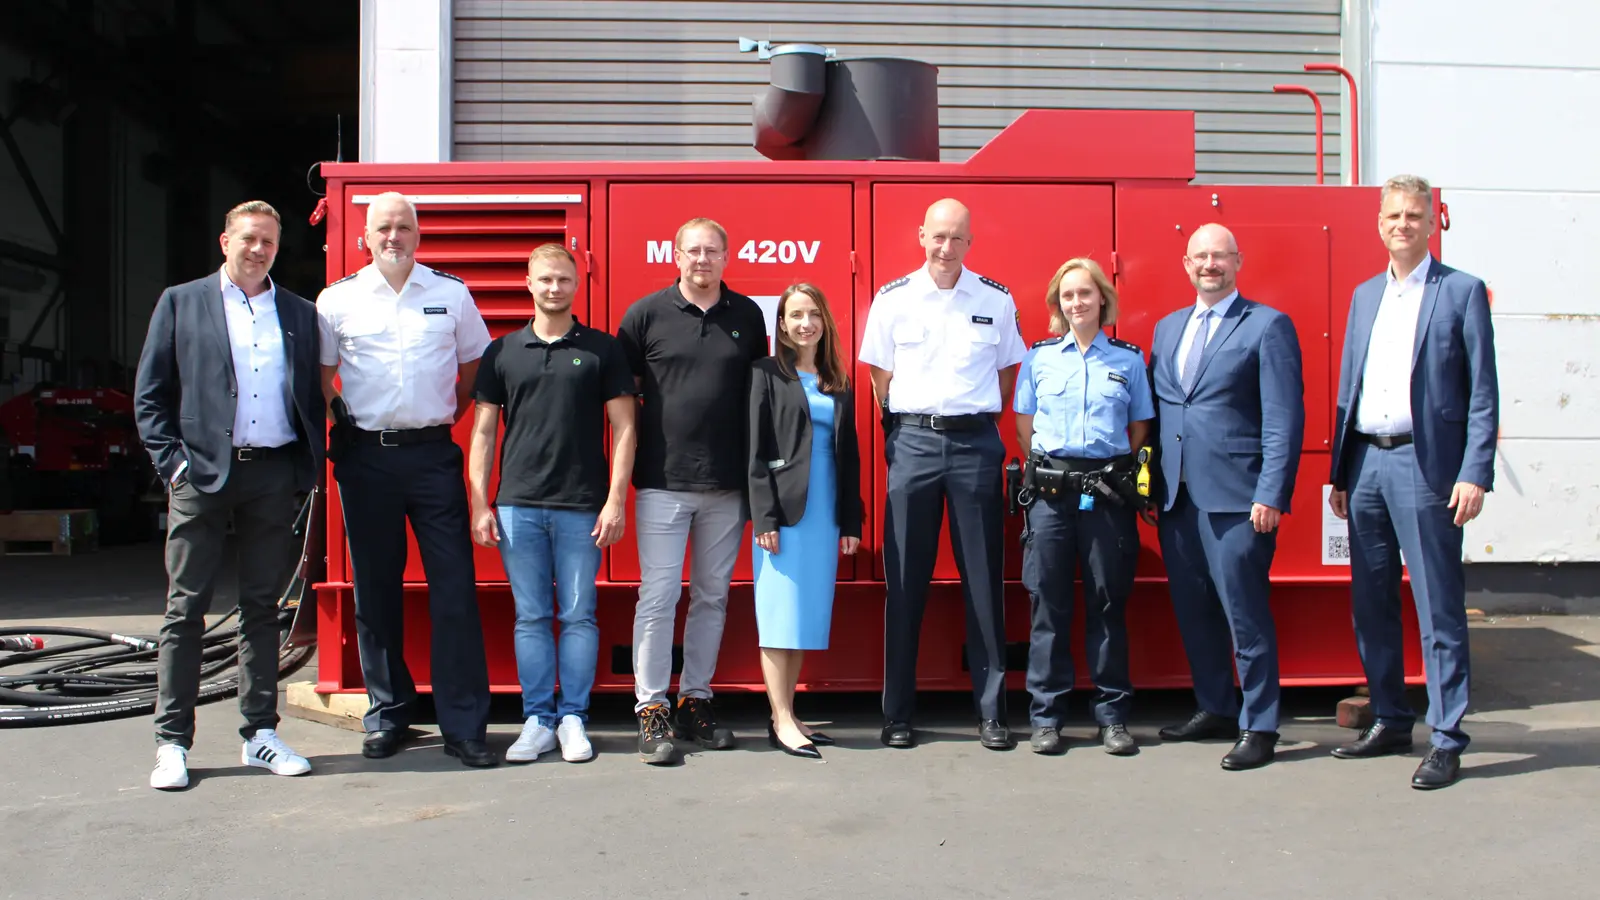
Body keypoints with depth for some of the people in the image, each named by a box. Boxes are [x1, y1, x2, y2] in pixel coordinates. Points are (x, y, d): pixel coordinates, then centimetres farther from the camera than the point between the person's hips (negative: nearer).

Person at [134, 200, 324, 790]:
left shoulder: (299, 314, 14)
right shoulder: (181, 303, 7)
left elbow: (313, 398, 14)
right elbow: (149, 394, 4)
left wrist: (309, 469, 3)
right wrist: (172, 461, -7)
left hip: (275, 474, 2)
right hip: (203, 475, -2)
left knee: (262, 607, 8)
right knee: (185, 609, 0)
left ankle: (260, 735, 15)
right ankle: (172, 744, 5)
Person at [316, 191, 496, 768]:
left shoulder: (451, 294, 7)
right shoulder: (338, 300, 6)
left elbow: (475, 368, 16)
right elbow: (319, 375, 12)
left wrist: (450, 415, 7)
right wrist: (339, 421, 1)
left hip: (433, 454, -1)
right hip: (365, 456, 1)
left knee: (455, 589, -5)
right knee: (375, 591, 7)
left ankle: (463, 725, 0)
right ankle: (387, 715, 19)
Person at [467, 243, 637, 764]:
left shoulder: (601, 349, 5)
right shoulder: (502, 352, 10)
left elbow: (623, 428, 3)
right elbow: (483, 432, 10)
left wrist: (616, 501, -5)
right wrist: (479, 505, 2)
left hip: (582, 507, -1)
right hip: (517, 506, 2)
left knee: (579, 615, 2)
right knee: (531, 618, 5)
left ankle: (573, 719, 11)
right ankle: (538, 721, 12)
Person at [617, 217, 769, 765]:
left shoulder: (747, 316, 8)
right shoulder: (646, 314, 1)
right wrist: (635, 454, 1)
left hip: (727, 485, 3)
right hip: (663, 481, -3)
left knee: (712, 596, 9)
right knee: (658, 595, -5)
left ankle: (695, 701, 20)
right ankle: (651, 710, 2)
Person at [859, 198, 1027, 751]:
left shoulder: (996, 300, 5)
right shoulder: (893, 300, 4)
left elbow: (1007, 370, 14)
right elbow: (880, 375, 10)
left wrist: (980, 421, 8)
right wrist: (901, 430, 5)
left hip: (976, 441, 0)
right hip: (913, 441, 0)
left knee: (983, 581, 2)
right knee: (905, 581, 2)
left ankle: (991, 713, 9)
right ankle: (898, 715, 9)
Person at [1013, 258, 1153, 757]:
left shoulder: (1129, 359, 7)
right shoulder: (1039, 357, 8)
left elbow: (1139, 426, 11)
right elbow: (1024, 424, 11)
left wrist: (1117, 472, 0)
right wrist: (1047, 470, 2)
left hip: (1108, 492, 0)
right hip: (1050, 491, 0)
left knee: (1108, 603, 4)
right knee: (1048, 603, 2)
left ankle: (1113, 715, 12)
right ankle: (1046, 716, 8)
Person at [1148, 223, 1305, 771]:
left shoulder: (1267, 326, -2)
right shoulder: (1168, 329, 17)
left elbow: (1284, 418, -8)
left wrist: (1271, 495, -15)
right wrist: (1150, 485, 10)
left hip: (1235, 498, -6)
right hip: (1176, 497, 6)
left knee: (1244, 612, -3)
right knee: (1193, 611, 12)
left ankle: (1259, 727, 8)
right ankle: (1214, 710, 26)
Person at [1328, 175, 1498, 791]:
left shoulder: (1462, 292, 0)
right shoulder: (1364, 296, 16)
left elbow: (1482, 394, -4)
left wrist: (1475, 475, -13)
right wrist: (1340, 474, 13)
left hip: (1426, 465, -6)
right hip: (1367, 464, 6)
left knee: (1438, 608, -3)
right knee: (1370, 603, 10)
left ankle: (1446, 740, 4)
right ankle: (1390, 722, 22)